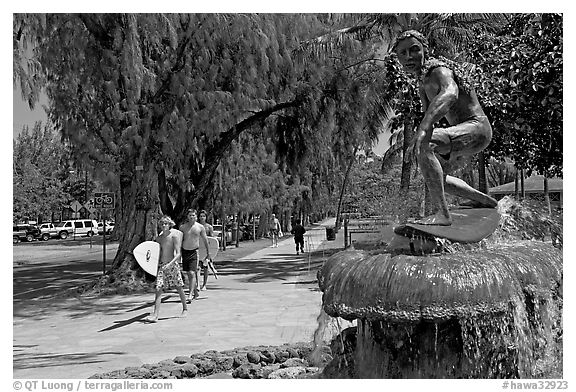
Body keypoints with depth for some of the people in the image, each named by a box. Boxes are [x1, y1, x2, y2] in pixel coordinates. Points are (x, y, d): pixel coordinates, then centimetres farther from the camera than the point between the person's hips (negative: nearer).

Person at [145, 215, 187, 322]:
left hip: (172, 264, -4)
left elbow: (178, 254, -13)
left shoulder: (174, 235, -7)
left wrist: (170, 264, -25)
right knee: (158, 289, -6)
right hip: (161, 265, 4)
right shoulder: (158, 238, 8)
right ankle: (155, 315, -9)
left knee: (179, 288, 8)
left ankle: (185, 309, 29)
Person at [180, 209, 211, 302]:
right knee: (188, 274, 9)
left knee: (192, 273, -13)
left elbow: (205, 240, 9)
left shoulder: (200, 227, 0)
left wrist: (208, 253, 13)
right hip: (184, 251, 3)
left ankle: (190, 294, -15)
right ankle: (195, 292, 24)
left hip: (194, 252, -3)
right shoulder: (183, 227, 5)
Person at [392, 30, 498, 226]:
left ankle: (443, 214, -34)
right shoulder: (423, 81, 11)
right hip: (465, 131, 10)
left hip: (476, 128, -10)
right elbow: (429, 115, 17)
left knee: (424, 144, -35)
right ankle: (485, 201, 38)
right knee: (435, 176, 24)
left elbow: (450, 94, -44)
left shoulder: (438, 70, -20)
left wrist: (423, 130, -57)